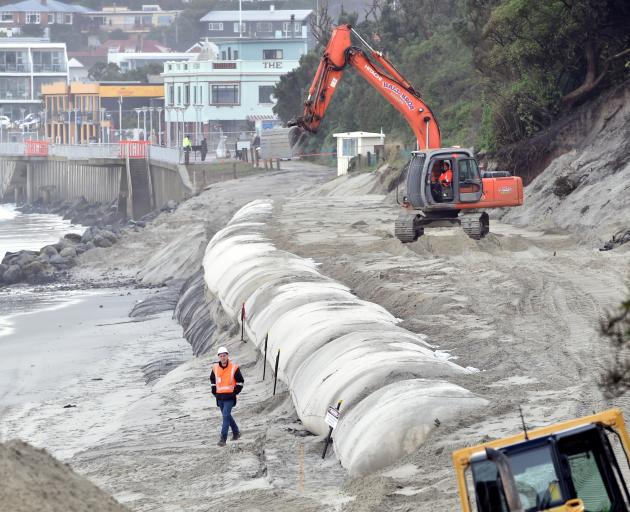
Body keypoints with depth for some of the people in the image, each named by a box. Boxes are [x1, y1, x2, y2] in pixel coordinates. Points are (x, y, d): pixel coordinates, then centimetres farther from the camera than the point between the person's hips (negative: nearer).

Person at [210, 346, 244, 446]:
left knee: (226, 416, -15)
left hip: (229, 397, -6)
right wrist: (214, 391, 12)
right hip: (219, 397, 6)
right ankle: (236, 432, 36)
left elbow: (240, 381, 3)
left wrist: (236, 391, -6)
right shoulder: (215, 368, 5)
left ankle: (223, 439, -18)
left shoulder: (234, 368, -7)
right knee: (227, 416, 16)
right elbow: (212, 380, 22)